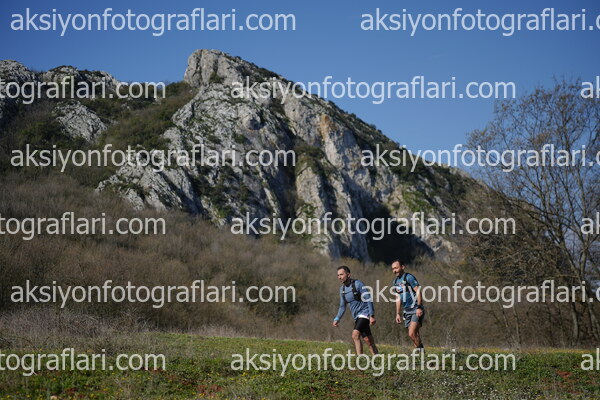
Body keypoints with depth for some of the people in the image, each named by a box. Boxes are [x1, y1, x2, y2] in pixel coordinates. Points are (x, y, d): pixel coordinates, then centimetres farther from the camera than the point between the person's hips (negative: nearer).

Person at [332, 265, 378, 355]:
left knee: (355, 335, -22)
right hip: (357, 316, 7)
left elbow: (368, 299, -15)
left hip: (364, 313, -7)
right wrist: (337, 319, 3)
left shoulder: (358, 284, -13)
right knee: (368, 340, 9)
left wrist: (372, 316, -20)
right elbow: (342, 307, 17)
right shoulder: (342, 289, 9)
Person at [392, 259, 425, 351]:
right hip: (407, 312, 8)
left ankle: (421, 351, -7)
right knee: (415, 335, 6)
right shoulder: (396, 281, 15)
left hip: (416, 310, -8)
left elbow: (418, 291, -15)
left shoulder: (409, 277, -9)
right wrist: (398, 314, 18)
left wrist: (419, 307, -23)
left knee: (412, 334, -18)